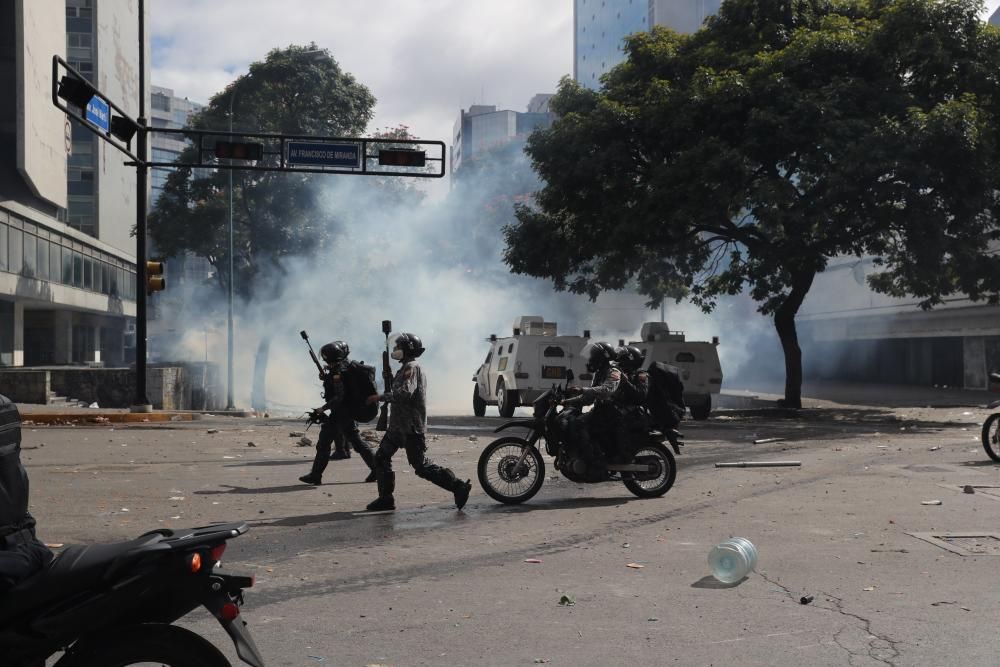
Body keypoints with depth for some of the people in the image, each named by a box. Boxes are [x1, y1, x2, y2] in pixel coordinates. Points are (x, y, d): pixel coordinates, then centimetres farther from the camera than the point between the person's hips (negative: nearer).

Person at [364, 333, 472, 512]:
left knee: (421, 465, -9)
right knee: (381, 457, 9)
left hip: (411, 428, -10)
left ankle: (458, 487, -5)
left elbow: (405, 393, -28)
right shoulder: (406, 368, 18)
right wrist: (390, 379, 12)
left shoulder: (412, 368, -15)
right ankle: (385, 499, 15)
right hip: (398, 425, 10)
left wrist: (380, 397, -22)